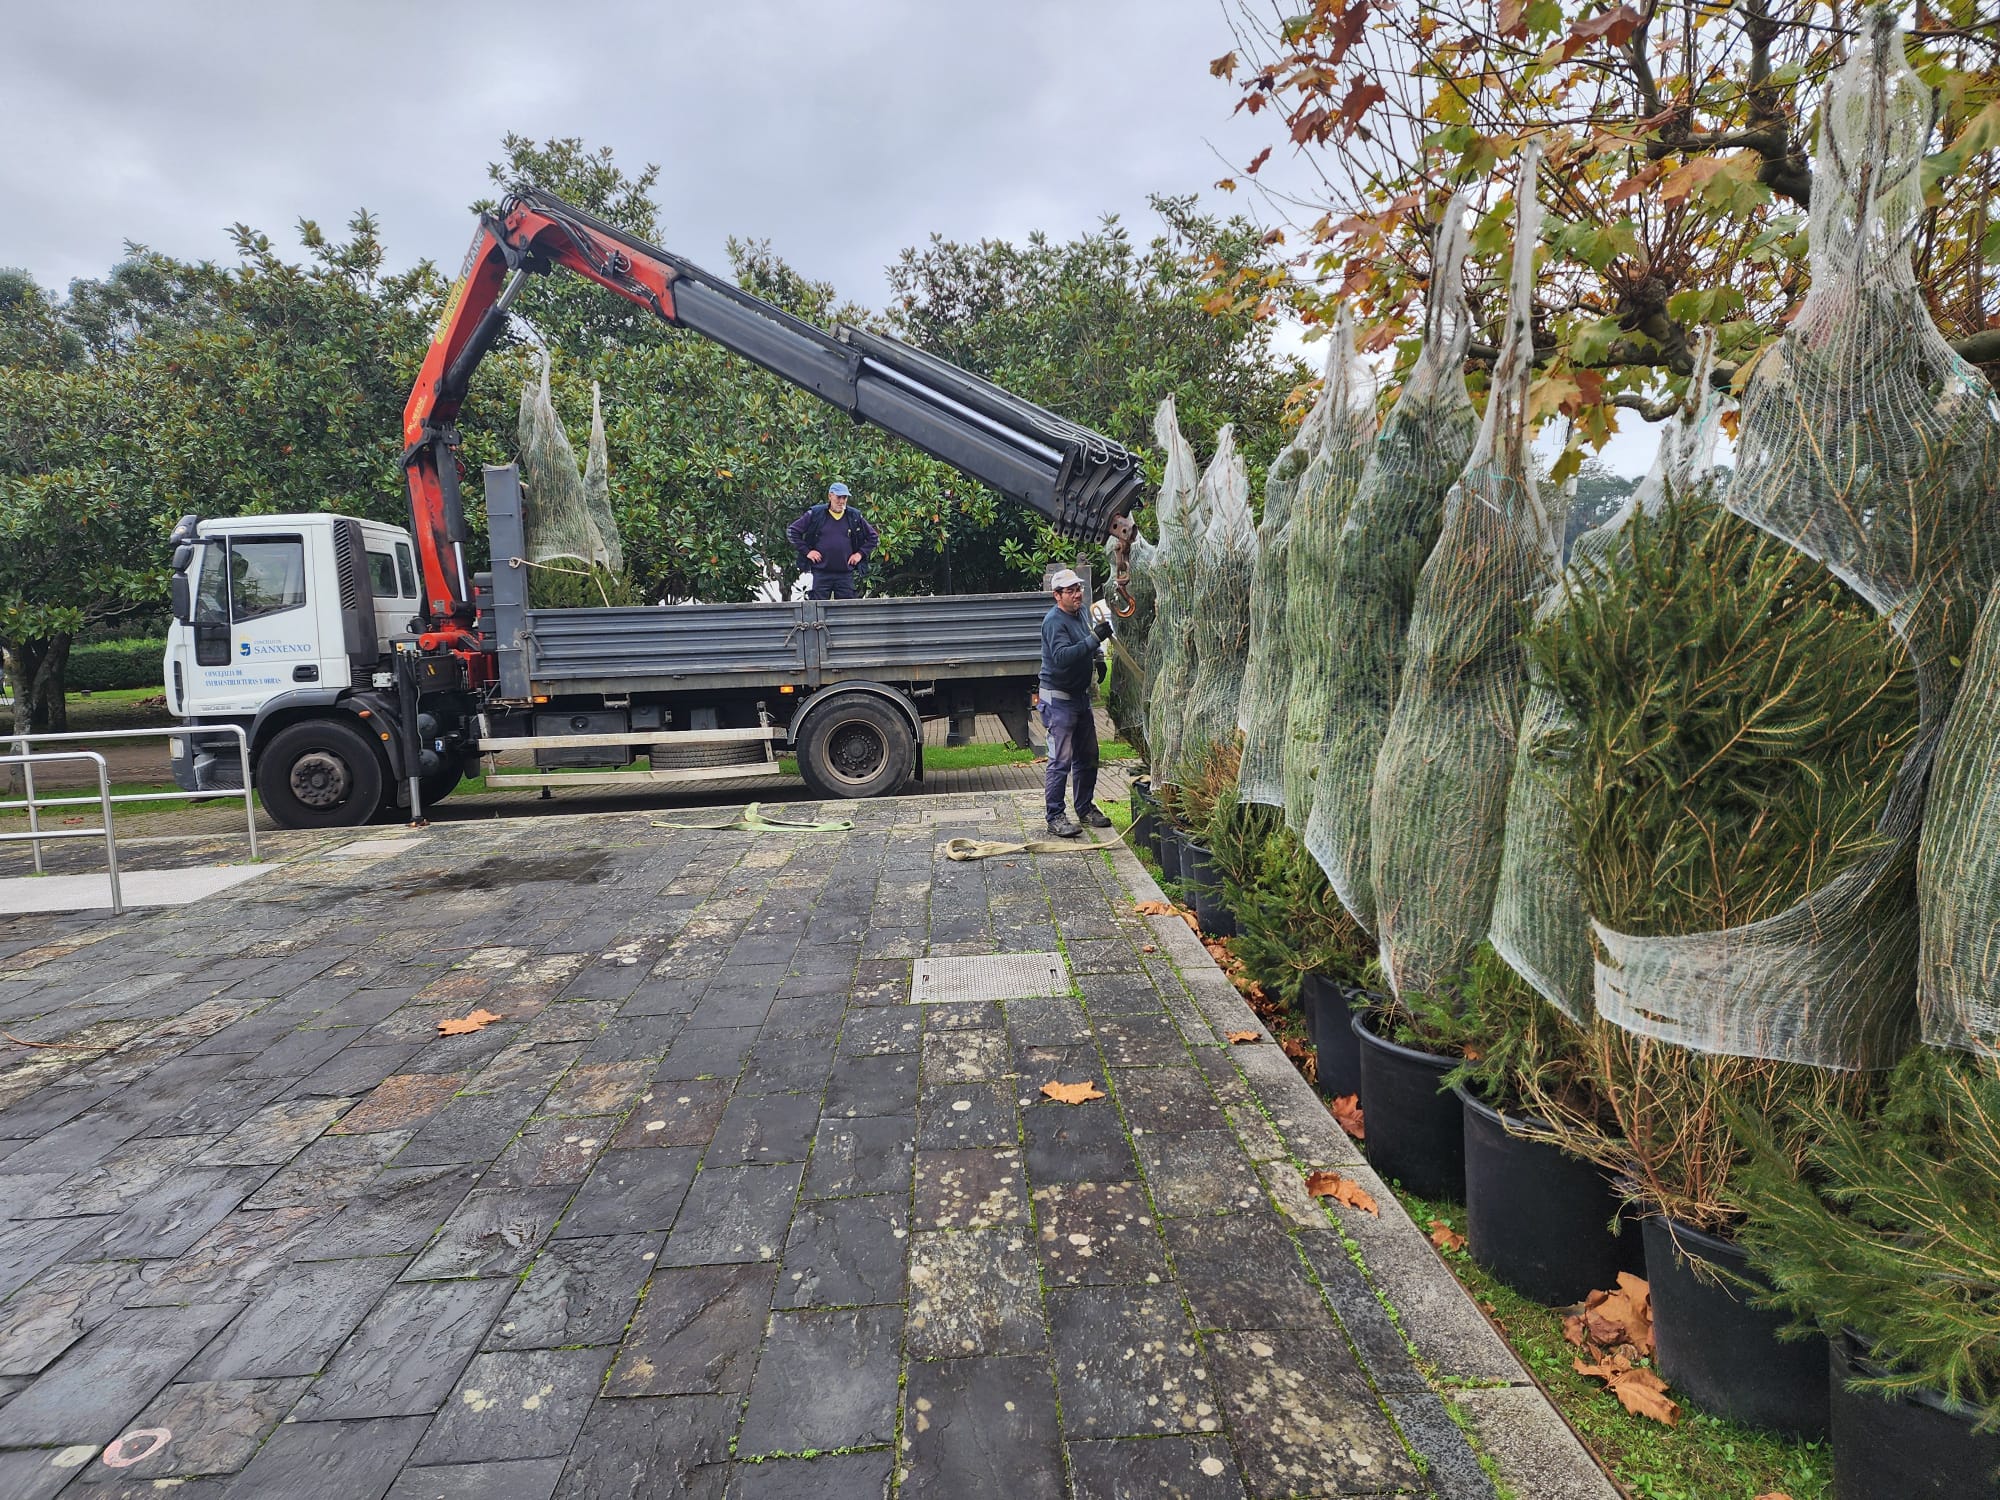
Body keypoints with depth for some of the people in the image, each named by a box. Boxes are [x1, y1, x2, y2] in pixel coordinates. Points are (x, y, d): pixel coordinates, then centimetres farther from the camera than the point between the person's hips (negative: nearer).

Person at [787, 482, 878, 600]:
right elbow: (791, 531, 5)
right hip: (821, 574, -2)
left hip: (846, 574, 2)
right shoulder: (815, 514, 1)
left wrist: (861, 553, 5)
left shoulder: (855, 516, 7)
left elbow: (873, 537, 17)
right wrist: (806, 551, -2)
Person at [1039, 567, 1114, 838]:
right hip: (1059, 699, -9)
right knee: (1060, 761, -9)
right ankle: (1055, 817, -3)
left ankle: (1085, 808, 28)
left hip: (1081, 696, 9)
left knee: (1087, 757, 15)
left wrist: (1095, 662, 13)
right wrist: (1094, 639, -36)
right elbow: (1063, 656, -33)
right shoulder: (1054, 621, -18)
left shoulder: (1080, 614, 10)